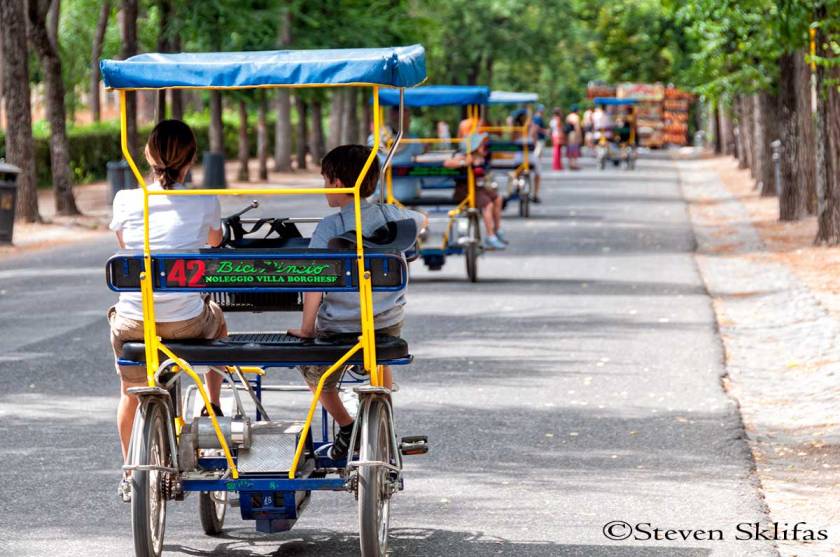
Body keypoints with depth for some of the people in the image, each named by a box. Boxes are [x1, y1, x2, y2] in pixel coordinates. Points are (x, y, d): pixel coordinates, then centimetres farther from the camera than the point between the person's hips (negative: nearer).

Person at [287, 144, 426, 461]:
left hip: (338, 328, -4)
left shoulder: (329, 227, -15)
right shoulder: (390, 215, -2)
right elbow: (421, 221, 22)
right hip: (387, 325, 4)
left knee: (315, 373, 25)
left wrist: (306, 328, -10)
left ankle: (346, 427, 17)